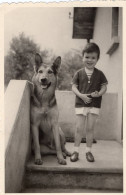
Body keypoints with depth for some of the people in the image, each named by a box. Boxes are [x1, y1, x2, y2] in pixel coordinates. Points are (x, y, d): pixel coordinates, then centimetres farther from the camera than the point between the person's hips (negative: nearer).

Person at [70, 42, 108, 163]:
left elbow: (104, 87, 3)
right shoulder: (79, 73, 0)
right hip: (80, 104, 0)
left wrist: (99, 93, -18)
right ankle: (76, 150, 17)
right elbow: (74, 87, -2)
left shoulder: (99, 74, 2)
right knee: (79, 128, 3)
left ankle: (88, 151, 23)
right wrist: (81, 95, -19)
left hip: (94, 104, 1)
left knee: (90, 128, 8)